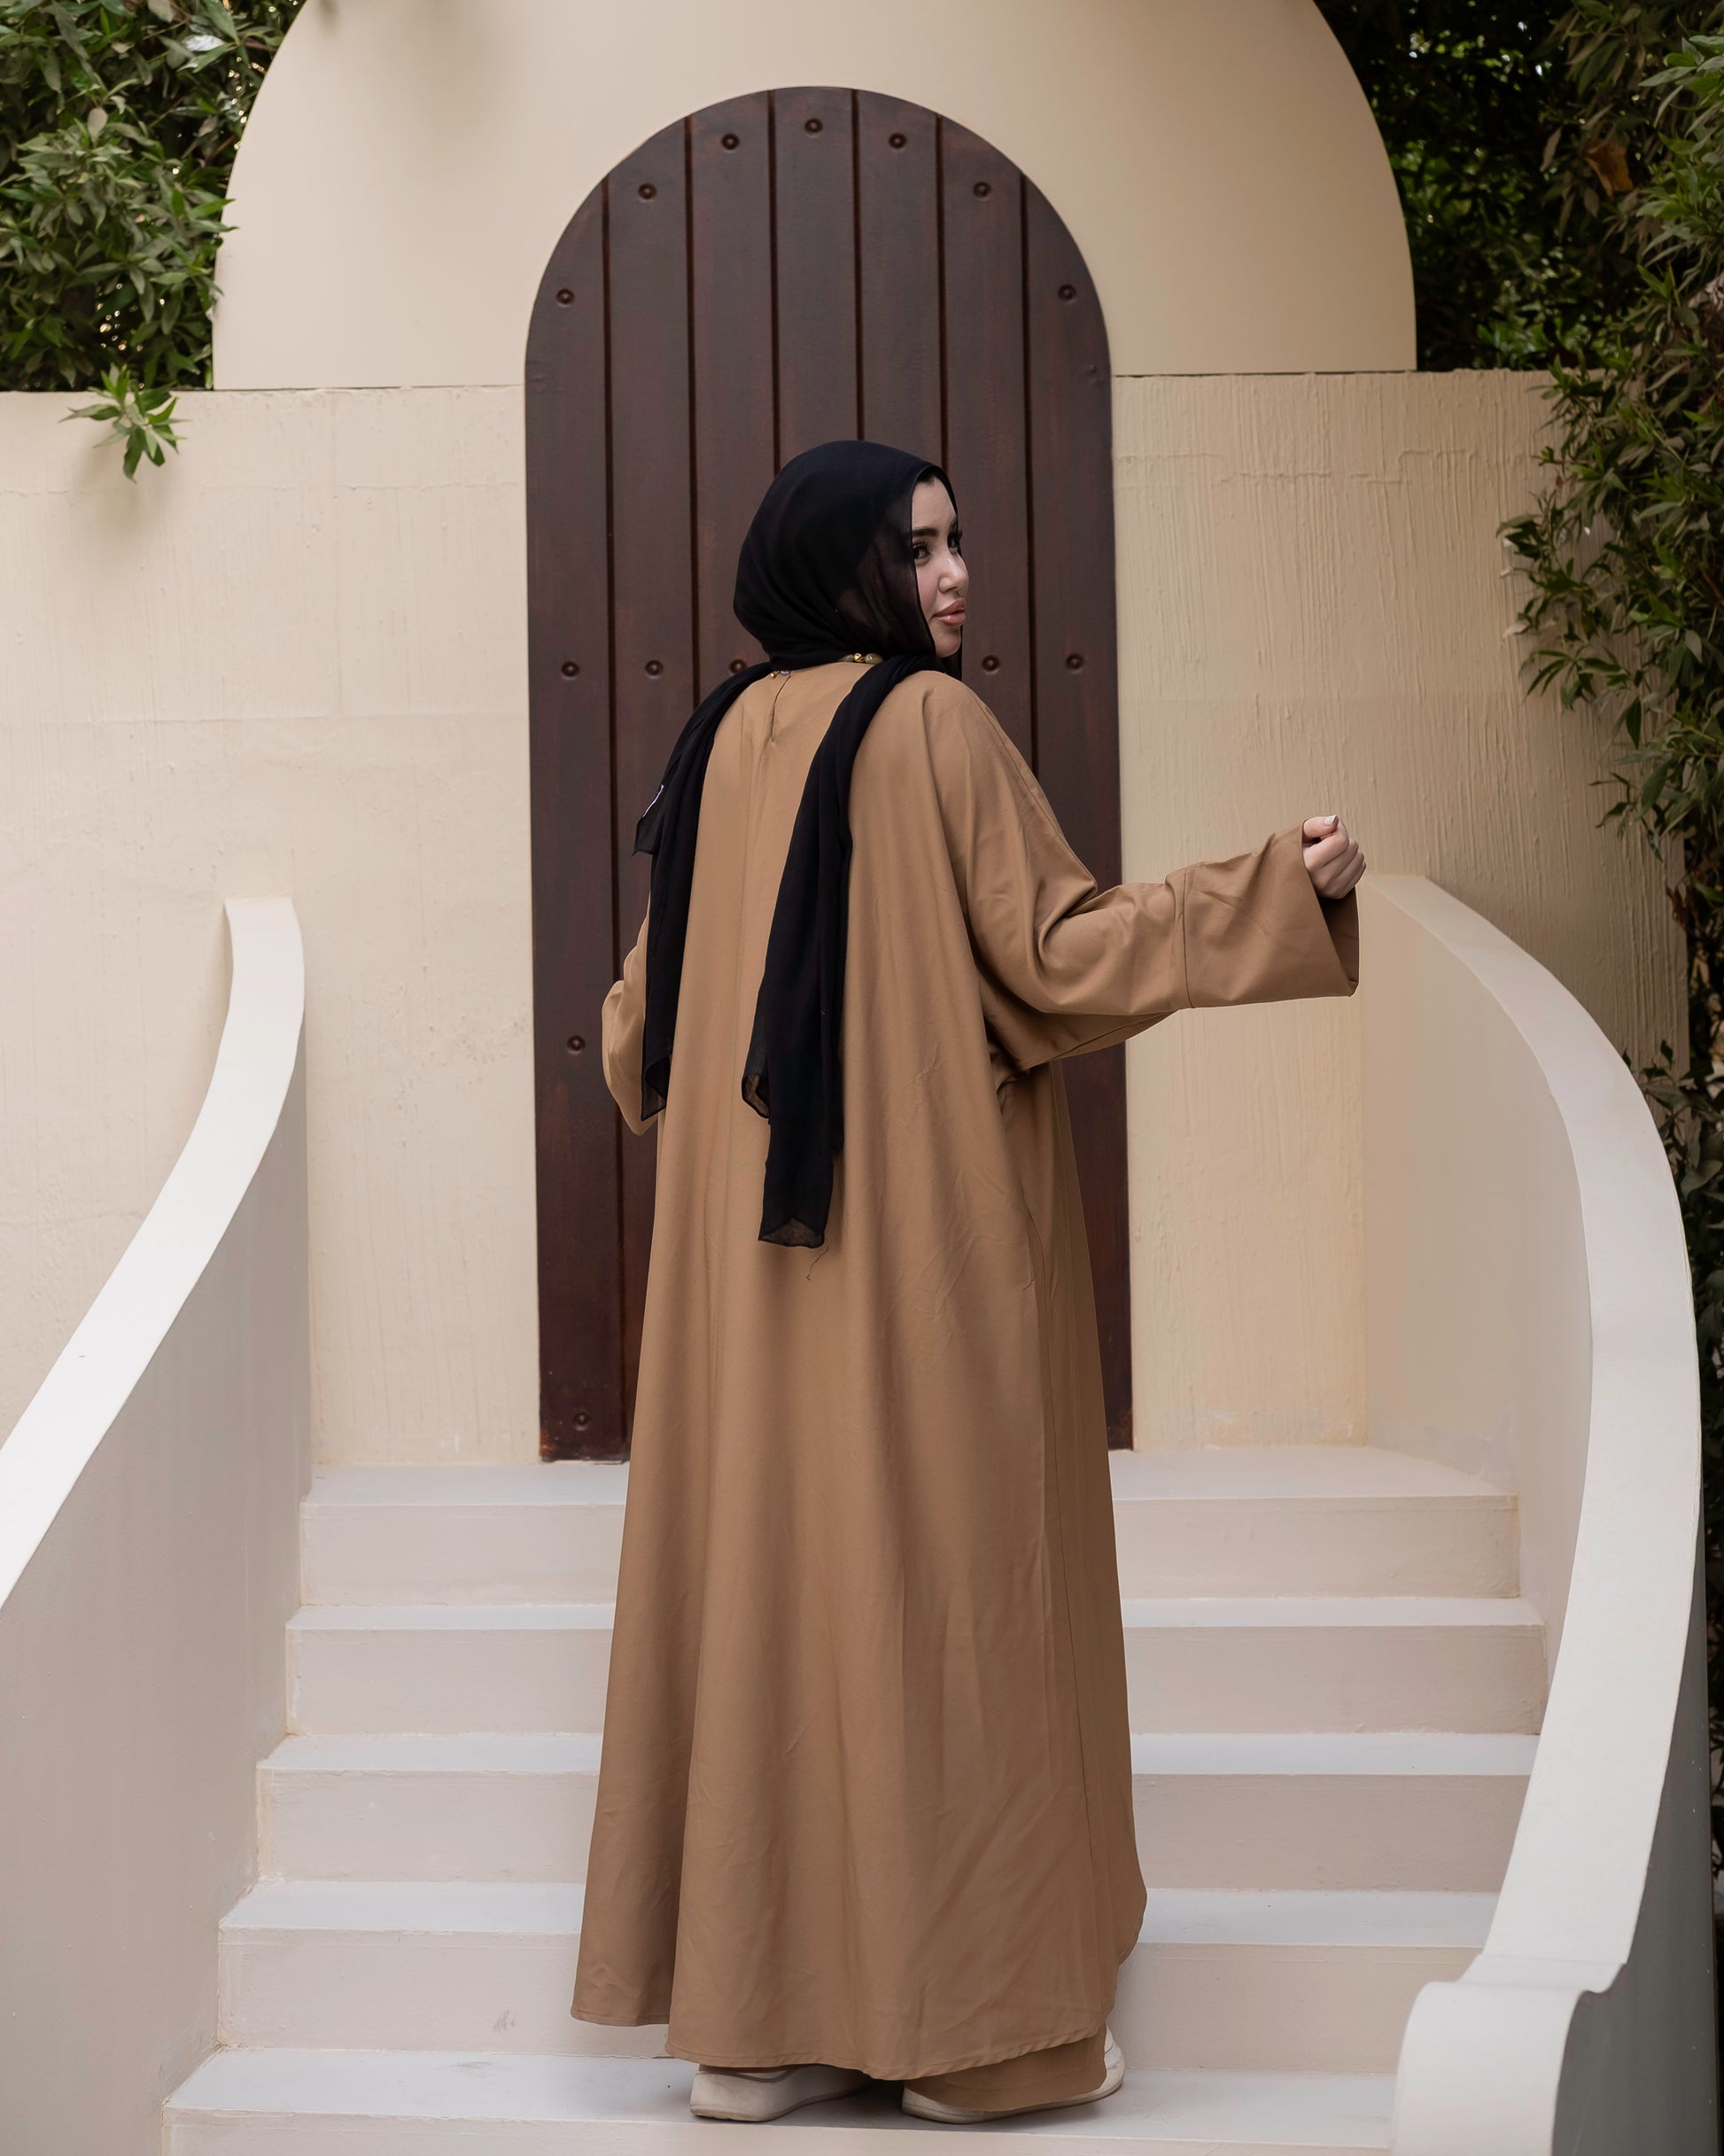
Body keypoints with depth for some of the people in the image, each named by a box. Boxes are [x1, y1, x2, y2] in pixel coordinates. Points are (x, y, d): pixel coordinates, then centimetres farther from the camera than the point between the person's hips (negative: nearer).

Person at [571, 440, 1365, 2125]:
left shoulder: (726, 738, 11)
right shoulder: (929, 722, -8)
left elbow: (646, 1019, 16)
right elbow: (1048, 949, -12)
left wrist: (683, 1081, 38)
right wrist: (1280, 886, -8)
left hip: (749, 1249, 6)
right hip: (927, 1237, -6)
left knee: (769, 1567, 8)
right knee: (936, 1581, 1)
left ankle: (752, 2015, 14)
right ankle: (960, 2015, 9)